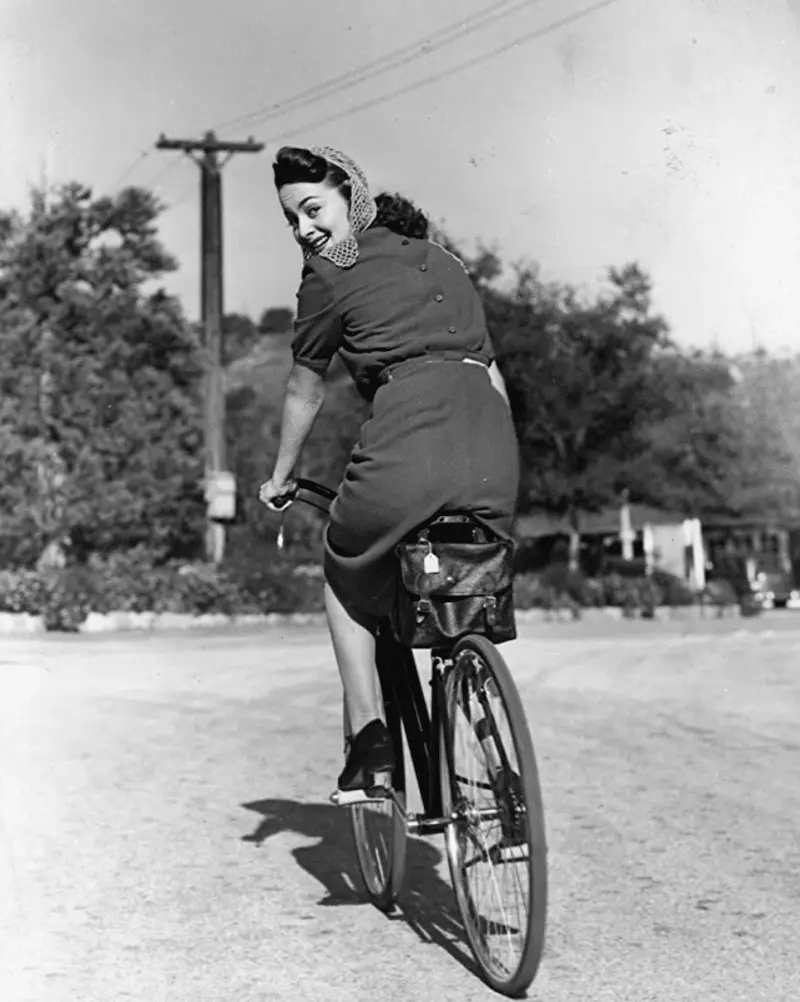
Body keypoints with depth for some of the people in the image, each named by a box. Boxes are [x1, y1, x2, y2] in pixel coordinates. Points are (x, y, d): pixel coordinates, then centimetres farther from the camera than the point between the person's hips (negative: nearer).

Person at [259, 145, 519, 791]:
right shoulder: (443, 262, 28)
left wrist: (280, 478, 37)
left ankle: (368, 735, 11)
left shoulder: (330, 277, 12)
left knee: (348, 580, 23)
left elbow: (305, 393, 22)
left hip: (408, 435, -5)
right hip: (494, 443, 5)